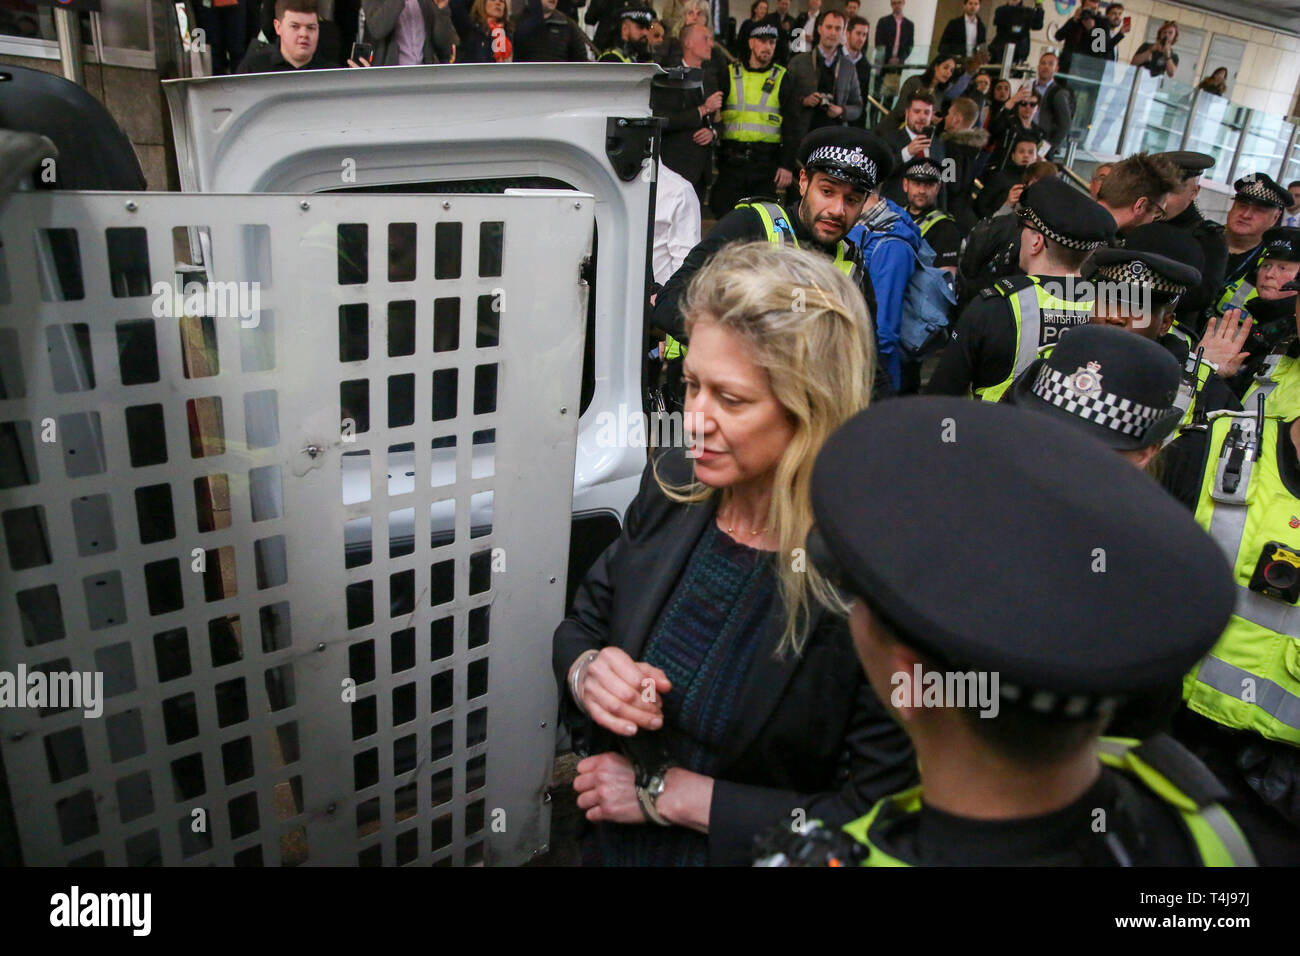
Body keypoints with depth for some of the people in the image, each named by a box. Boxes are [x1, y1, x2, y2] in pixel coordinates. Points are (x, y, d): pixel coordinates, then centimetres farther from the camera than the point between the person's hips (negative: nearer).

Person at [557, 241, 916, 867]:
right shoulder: (671, 486, -11)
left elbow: (875, 814, -24)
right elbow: (583, 622, 4)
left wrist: (672, 794, -21)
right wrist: (586, 672, -19)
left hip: (739, 852, -5)